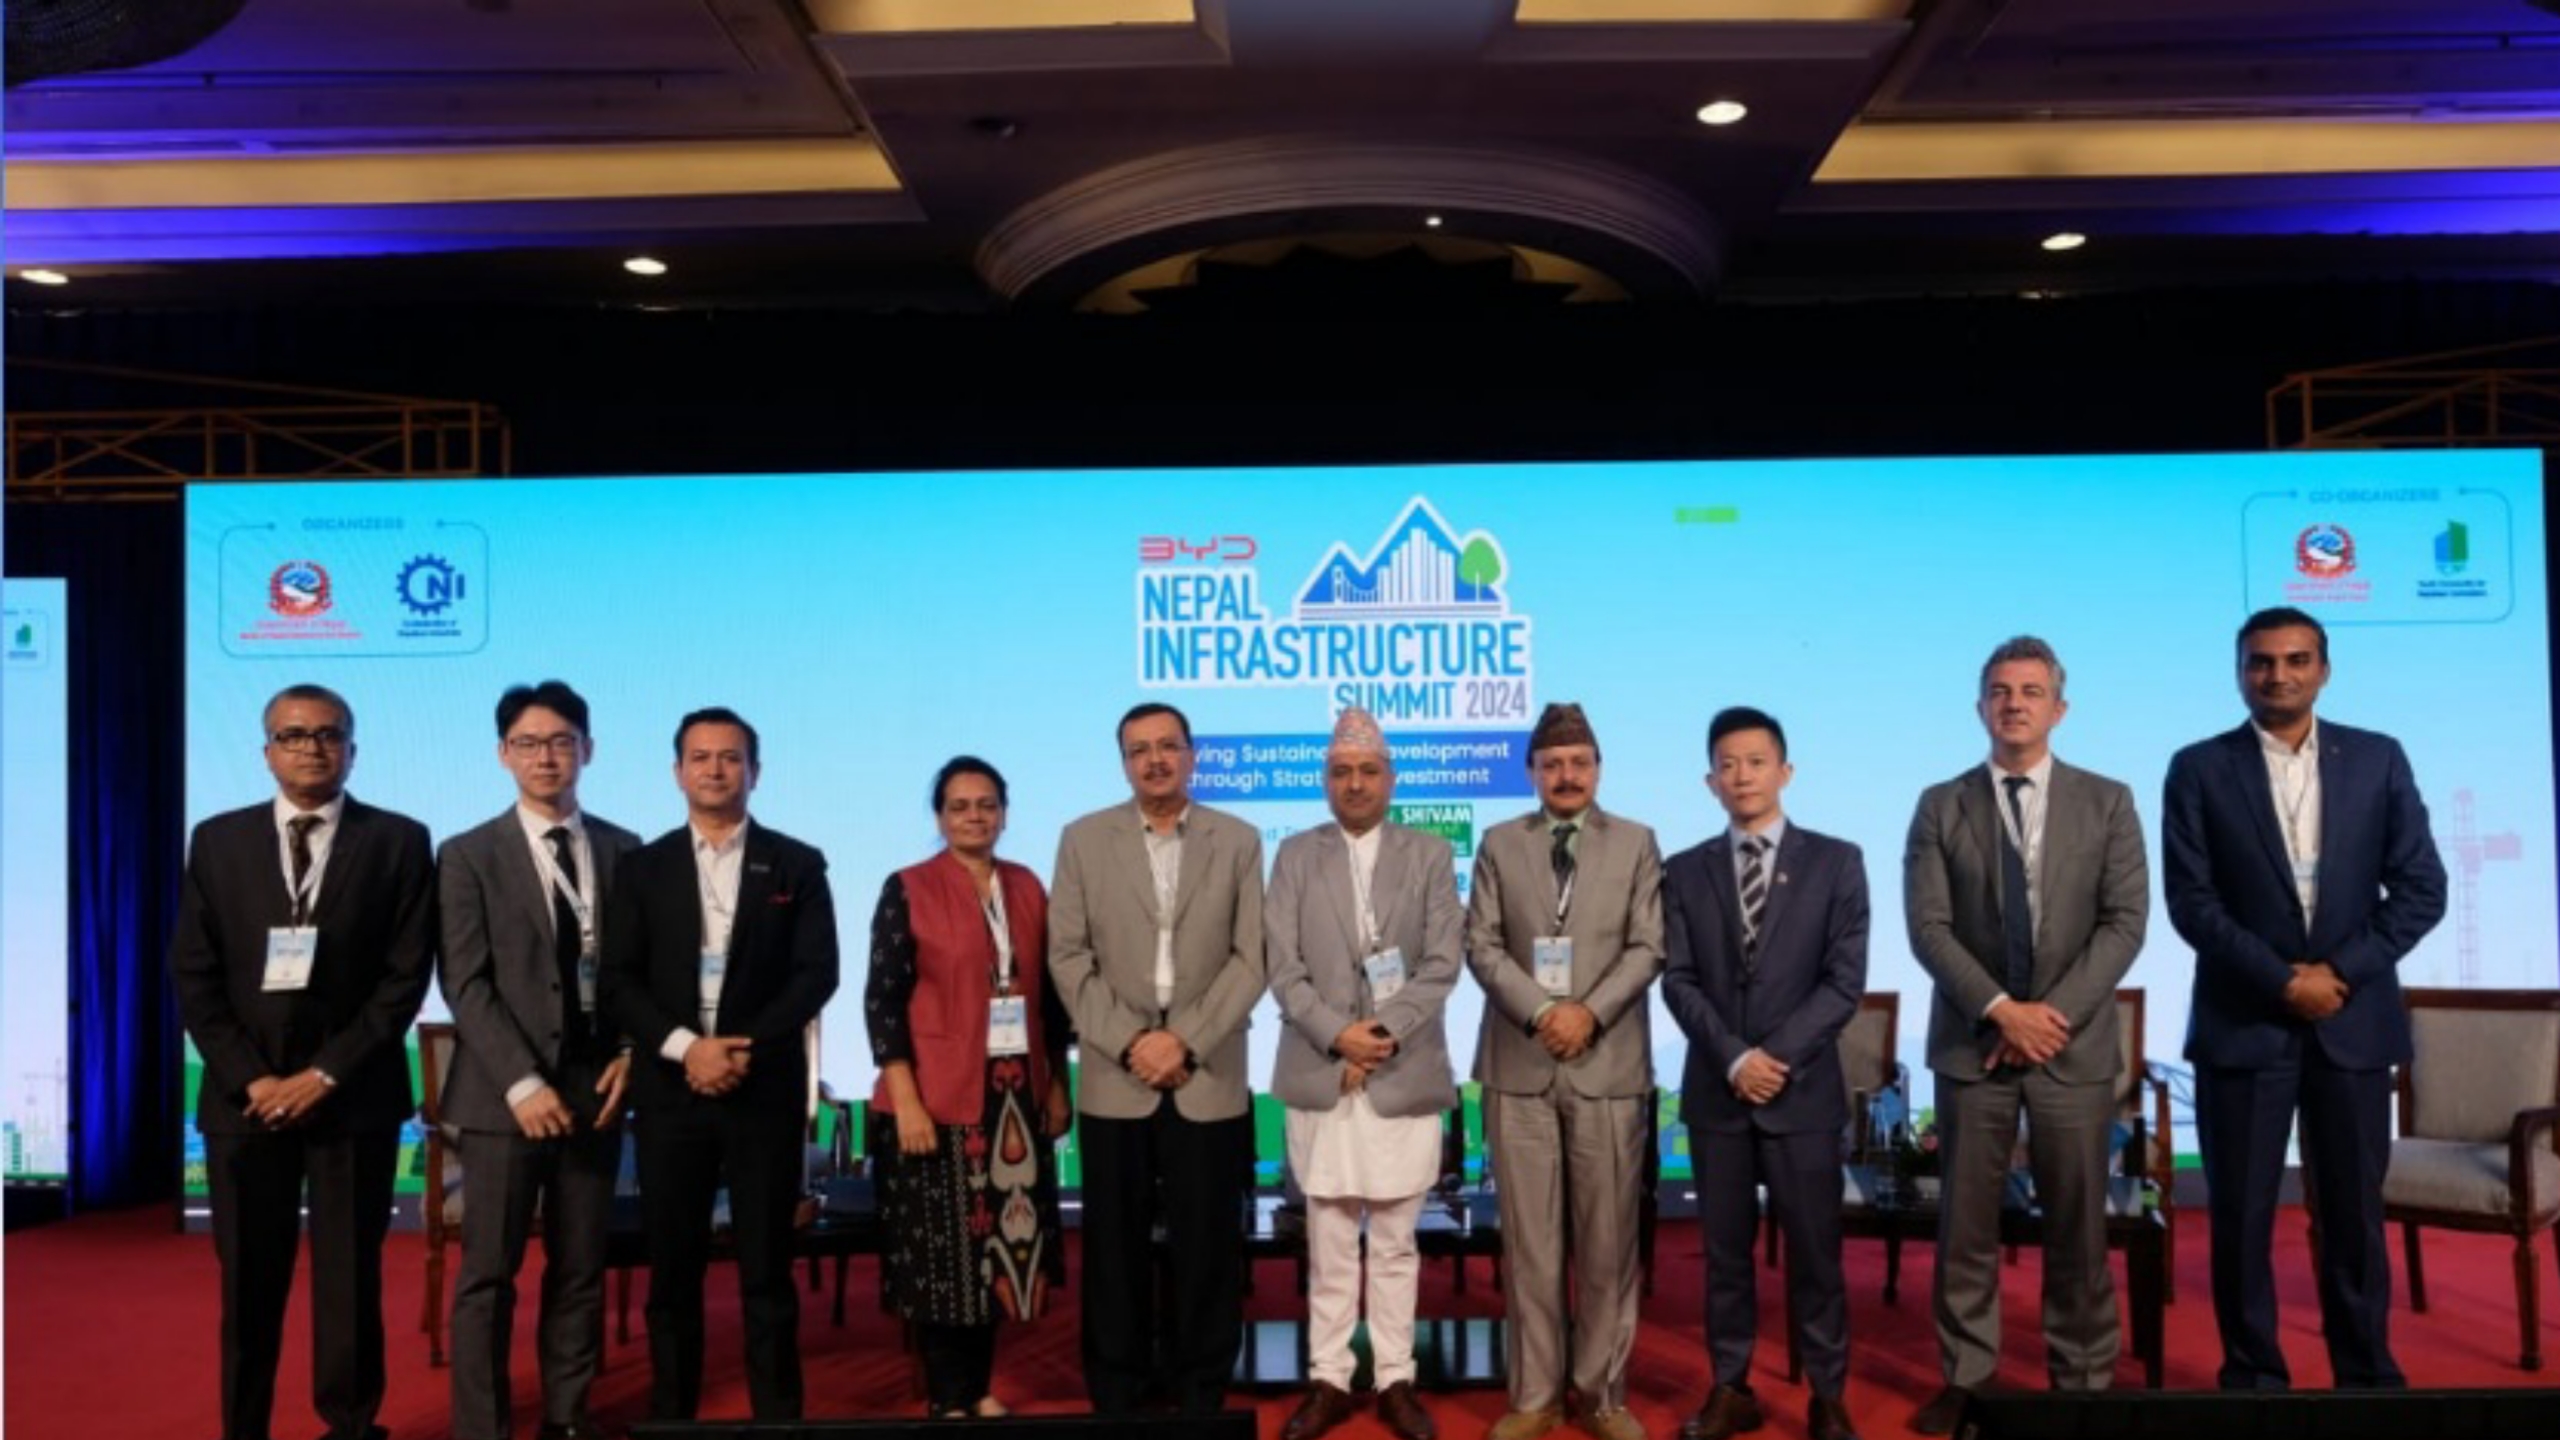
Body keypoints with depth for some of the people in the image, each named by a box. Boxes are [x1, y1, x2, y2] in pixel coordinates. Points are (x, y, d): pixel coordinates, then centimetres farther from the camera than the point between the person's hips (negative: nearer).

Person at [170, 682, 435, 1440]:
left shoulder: (398, 841, 1)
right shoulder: (217, 840, 7)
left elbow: (406, 975, -5)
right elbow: (194, 977, 3)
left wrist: (326, 1073, -11)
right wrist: (249, 1078, -7)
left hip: (353, 1095, -2)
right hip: (244, 1096, 2)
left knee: (350, 1279, 5)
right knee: (248, 1284, 7)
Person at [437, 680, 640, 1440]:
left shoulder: (624, 851, 8)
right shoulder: (469, 856, -1)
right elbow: (466, 985, -7)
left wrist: (631, 1052, -3)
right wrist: (522, 1084, -15)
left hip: (596, 1086, 3)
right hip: (505, 1093, -3)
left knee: (581, 1269, 10)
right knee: (489, 1273, 0)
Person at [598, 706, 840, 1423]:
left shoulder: (797, 865, 5)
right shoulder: (642, 867, 8)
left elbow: (816, 974, -2)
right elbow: (619, 982, 2)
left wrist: (746, 1047, -13)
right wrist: (685, 1047, -12)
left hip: (766, 1090, -1)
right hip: (669, 1090, 1)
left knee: (767, 1268, 3)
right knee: (673, 1269, 7)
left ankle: (777, 1415, 11)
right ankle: (671, 1414, 17)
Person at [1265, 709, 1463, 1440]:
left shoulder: (1431, 855, 5)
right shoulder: (1296, 855, 7)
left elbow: (1442, 964, -3)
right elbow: (1281, 966, 0)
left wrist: (1384, 1034, -13)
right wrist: (1335, 1033, -13)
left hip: (1406, 1075, 0)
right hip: (1319, 1074, 1)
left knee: (1395, 1243, 8)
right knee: (1328, 1243, 7)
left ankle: (1395, 1381, 18)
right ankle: (1328, 1380, 16)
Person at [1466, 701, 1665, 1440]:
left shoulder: (1636, 843, 7)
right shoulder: (1499, 844, 9)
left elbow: (1648, 947, 0)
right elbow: (1482, 945, 2)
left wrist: (1591, 1011, -13)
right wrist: (1539, 1010, -12)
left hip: (1609, 1063, 0)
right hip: (1520, 1065, 1)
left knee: (1608, 1239, 4)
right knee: (1528, 1238, 4)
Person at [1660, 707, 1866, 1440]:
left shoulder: (1836, 862, 1)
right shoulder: (1685, 872, 6)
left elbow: (1844, 981, -5)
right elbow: (1678, 980, 0)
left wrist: (1777, 1056, -13)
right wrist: (1733, 1056, -13)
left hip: (1804, 1089, -2)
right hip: (1715, 1091, 2)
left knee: (1814, 1250, 4)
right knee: (1725, 1249, 8)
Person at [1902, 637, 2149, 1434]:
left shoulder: (2107, 801, 5)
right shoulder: (1940, 806, 4)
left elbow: (2125, 922, -3)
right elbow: (1928, 926, -4)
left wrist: (2056, 1011, -13)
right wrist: (2000, 1008, -15)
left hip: (2076, 1044, 0)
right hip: (1971, 1043, 0)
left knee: (2078, 1224, 6)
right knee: (1966, 1223, 5)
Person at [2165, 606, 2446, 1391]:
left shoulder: (2378, 759, 6)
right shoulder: (2199, 769, 1)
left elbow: (2421, 887, 2)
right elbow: (2191, 901, -5)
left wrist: (2344, 970, -9)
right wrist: (2283, 980, -13)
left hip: (2354, 1019, 1)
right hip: (2243, 1021, -1)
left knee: (2354, 1211, 8)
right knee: (2241, 1214, 3)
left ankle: (2367, 1371, 22)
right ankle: (2254, 1373, 16)